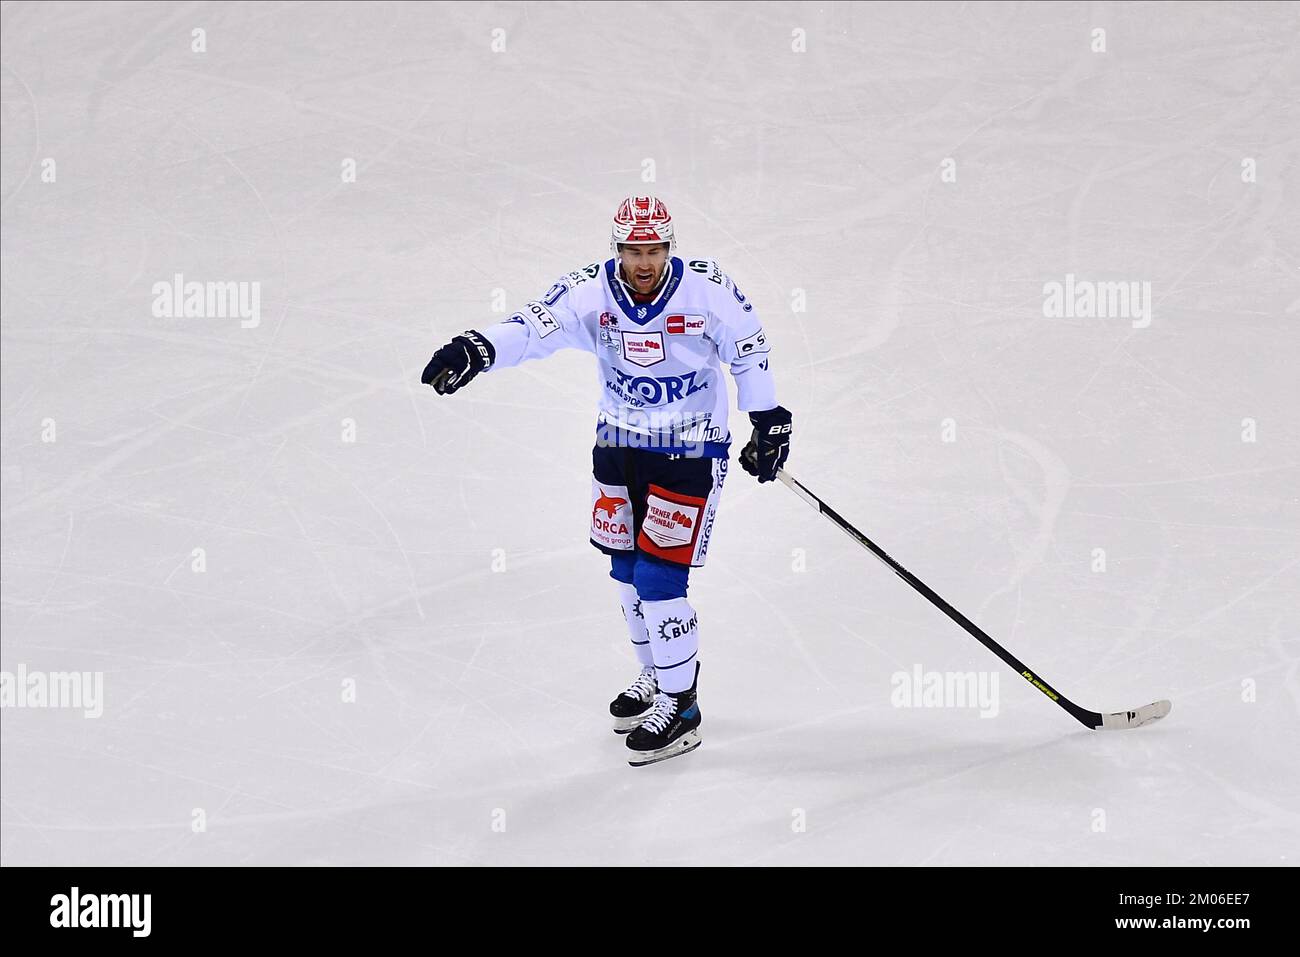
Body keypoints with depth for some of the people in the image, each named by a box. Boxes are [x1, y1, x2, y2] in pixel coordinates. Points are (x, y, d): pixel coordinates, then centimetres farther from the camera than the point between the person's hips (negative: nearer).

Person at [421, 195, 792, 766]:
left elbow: (749, 349, -3)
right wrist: (477, 349, -48)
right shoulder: (591, 292, -14)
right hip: (619, 445, 4)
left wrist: (768, 421, 1)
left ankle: (679, 709, 5)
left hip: (690, 453, -4)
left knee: (658, 577, -9)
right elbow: (534, 327, -29)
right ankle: (657, 675, 38)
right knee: (627, 572, 14)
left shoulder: (707, 288, -18)